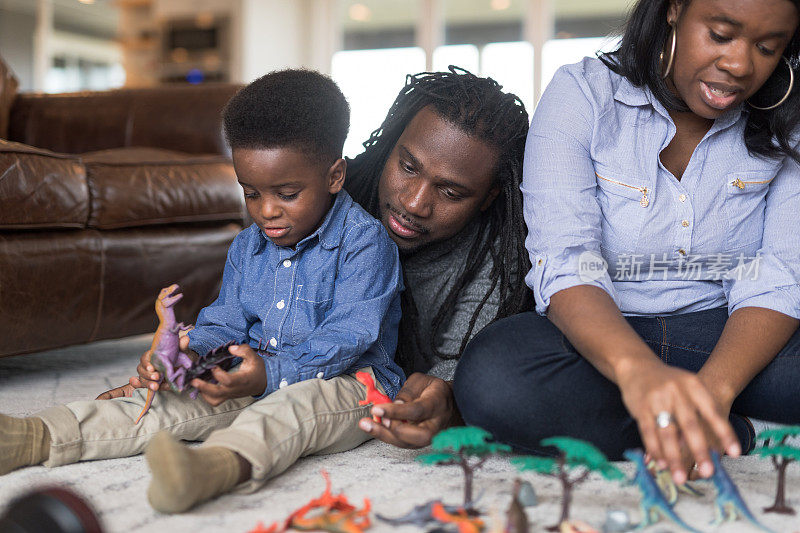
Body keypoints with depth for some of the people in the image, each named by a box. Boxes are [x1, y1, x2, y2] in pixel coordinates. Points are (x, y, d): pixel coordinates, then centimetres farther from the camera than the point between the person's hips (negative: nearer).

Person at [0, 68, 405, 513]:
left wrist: (270, 375, -34)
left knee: (291, 406, -41)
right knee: (171, 398, -13)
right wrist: (186, 351, -11)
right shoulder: (246, 248, 12)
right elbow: (225, 325, 14)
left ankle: (222, 465, -71)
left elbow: (346, 337, -20)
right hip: (258, 378, 7)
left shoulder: (365, 242, -11)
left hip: (347, 381, -7)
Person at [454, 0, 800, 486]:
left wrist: (714, 387, -33)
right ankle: (744, 436, -22)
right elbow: (565, 266, -22)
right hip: (602, 339, 0)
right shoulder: (582, 95, -10)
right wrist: (639, 370, -43)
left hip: (729, 340, 1)